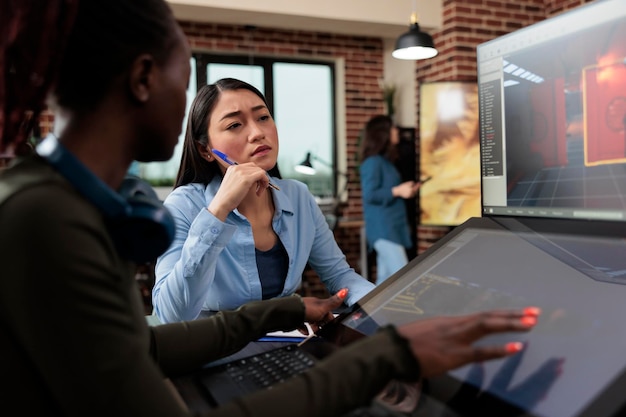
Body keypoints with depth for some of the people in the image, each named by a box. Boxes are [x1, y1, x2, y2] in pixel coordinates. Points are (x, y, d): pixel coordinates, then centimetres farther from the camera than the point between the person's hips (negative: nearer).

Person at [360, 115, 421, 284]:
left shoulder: (385, 161, 17)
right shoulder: (373, 162, -11)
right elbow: (369, 195, -19)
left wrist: (405, 191, 12)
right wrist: (398, 191, -16)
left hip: (393, 227, 10)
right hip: (383, 228, -10)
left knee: (386, 279, 10)